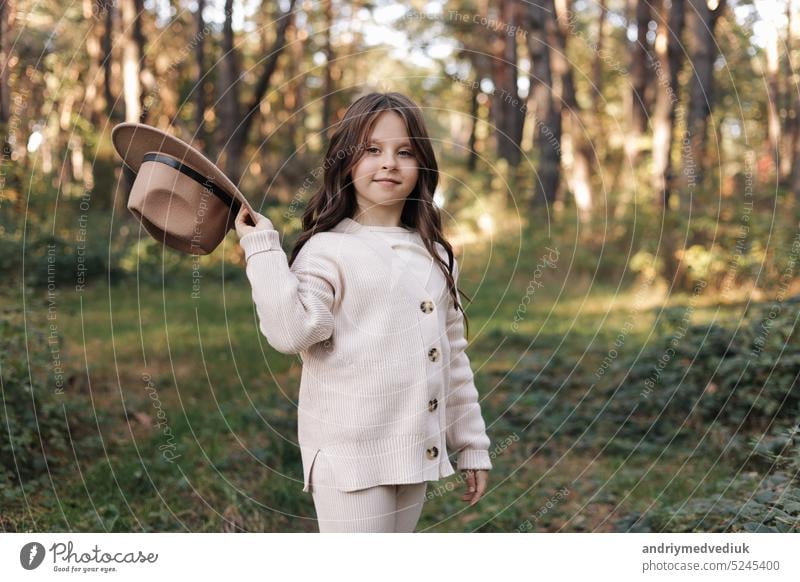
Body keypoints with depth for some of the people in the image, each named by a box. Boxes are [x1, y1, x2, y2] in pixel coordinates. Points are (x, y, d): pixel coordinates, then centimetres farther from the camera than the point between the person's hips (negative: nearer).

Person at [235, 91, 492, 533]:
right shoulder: (328, 250, -8)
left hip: (415, 454, 7)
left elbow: (453, 355, 15)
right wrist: (262, 248, -21)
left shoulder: (434, 255, 11)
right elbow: (291, 330, -23)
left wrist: (472, 444, 15)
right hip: (352, 458, -6)